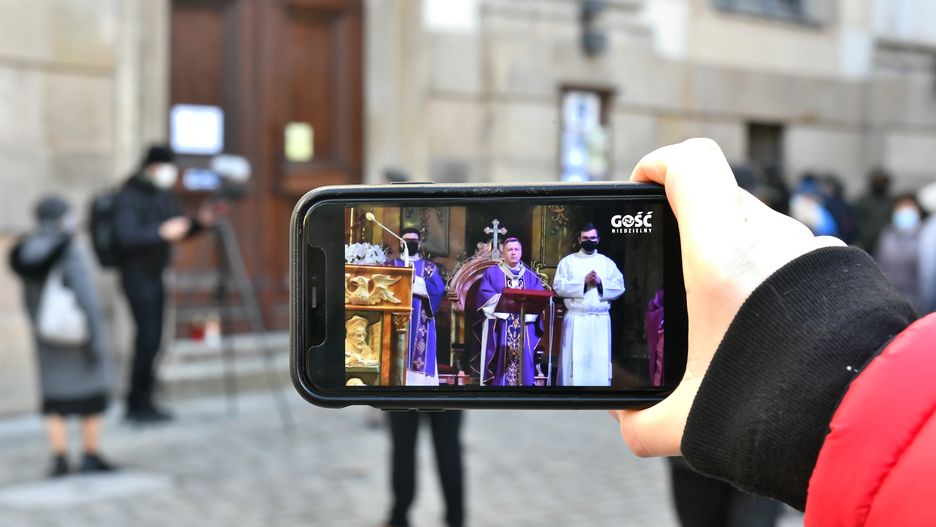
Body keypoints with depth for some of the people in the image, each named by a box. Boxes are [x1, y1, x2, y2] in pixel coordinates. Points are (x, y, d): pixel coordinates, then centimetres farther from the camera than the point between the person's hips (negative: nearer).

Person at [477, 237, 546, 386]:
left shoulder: (531, 276, 17)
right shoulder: (492, 273, 10)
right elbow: (485, 296, -4)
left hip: (524, 327, 2)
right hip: (500, 327, -2)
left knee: (523, 362, -3)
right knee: (502, 362, -8)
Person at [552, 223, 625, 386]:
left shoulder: (608, 263, 12)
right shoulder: (568, 261, 7)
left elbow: (620, 287, 4)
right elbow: (558, 286, -4)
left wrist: (600, 282, -12)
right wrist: (583, 282, -13)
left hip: (600, 320, 2)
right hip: (576, 319, -2)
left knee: (599, 362, 0)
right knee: (575, 361, -4)